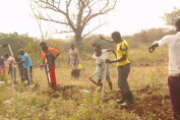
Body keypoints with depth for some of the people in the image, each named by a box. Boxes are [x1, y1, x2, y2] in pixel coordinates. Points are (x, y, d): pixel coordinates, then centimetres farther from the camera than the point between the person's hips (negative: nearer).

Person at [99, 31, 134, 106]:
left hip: (124, 66, -10)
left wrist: (112, 62, -28)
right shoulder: (119, 42, 8)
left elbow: (124, 58, -25)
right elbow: (110, 41, 28)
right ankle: (124, 99, 28)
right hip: (121, 66, 10)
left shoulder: (123, 45, -20)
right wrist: (103, 38, 37)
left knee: (123, 83, -6)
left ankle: (129, 100, -1)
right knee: (120, 83, 18)